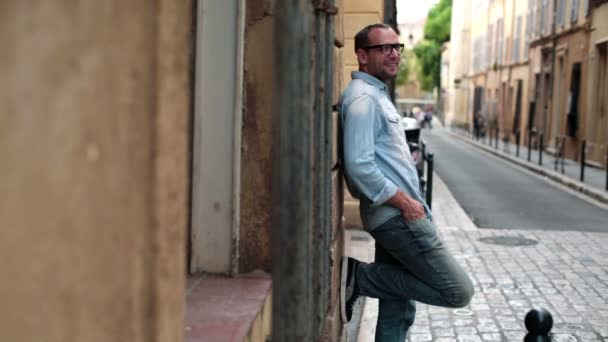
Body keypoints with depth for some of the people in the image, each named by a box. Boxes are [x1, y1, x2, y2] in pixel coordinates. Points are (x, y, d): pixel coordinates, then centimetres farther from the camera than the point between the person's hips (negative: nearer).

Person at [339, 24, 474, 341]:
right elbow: (359, 166, -25)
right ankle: (359, 276, -6)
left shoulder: (378, 95, 18)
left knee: (398, 310, 13)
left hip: (396, 216, 10)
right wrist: (405, 202, -18)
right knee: (457, 291, -9)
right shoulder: (363, 98, -15)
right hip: (397, 216, -10)